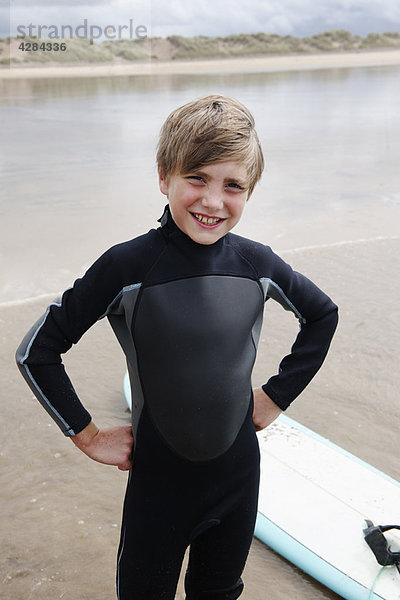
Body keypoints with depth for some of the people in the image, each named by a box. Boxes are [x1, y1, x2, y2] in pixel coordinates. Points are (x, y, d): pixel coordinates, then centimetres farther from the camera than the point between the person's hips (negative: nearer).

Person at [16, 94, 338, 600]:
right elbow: (36, 352, -11)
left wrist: (278, 394, 6)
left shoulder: (256, 264, -9)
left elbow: (322, 316, 11)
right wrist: (88, 436, -8)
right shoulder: (128, 267, -19)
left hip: (238, 479, 3)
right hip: (157, 483, -3)